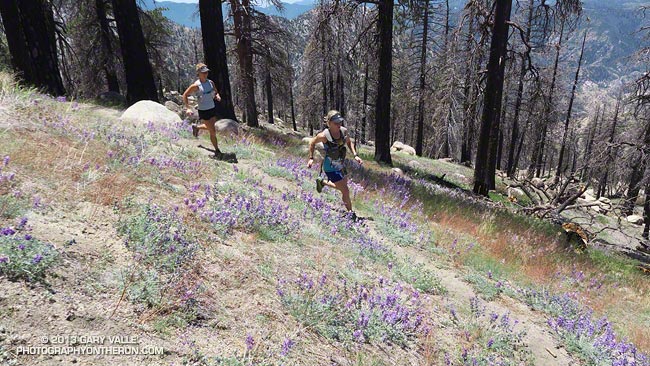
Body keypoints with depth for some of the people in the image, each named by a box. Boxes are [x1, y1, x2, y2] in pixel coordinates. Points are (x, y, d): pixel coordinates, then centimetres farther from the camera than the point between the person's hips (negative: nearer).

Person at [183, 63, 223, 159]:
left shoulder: (211, 82, 1)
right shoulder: (196, 86, -16)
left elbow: (216, 92, 16)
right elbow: (184, 95, -8)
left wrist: (217, 96, -8)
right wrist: (188, 108, -17)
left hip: (212, 109, 6)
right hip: (203, 111, -6)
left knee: (210, 127, 24)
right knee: (213, 131, -3)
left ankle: (196, 128, 53)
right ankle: (217, 151, 12)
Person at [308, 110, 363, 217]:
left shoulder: (344, 131, -10)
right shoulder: (324, 135, -24)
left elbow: (349, 142, 9)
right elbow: (312, 143, -5)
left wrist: (355, 155, -2)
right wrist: (311, 158, -4)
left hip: (341, 165, 7)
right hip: (331, 168, -7)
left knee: (342, 186, 25)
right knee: (345, 191, -5)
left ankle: (322, 182, 47)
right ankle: (350, 212, 17)